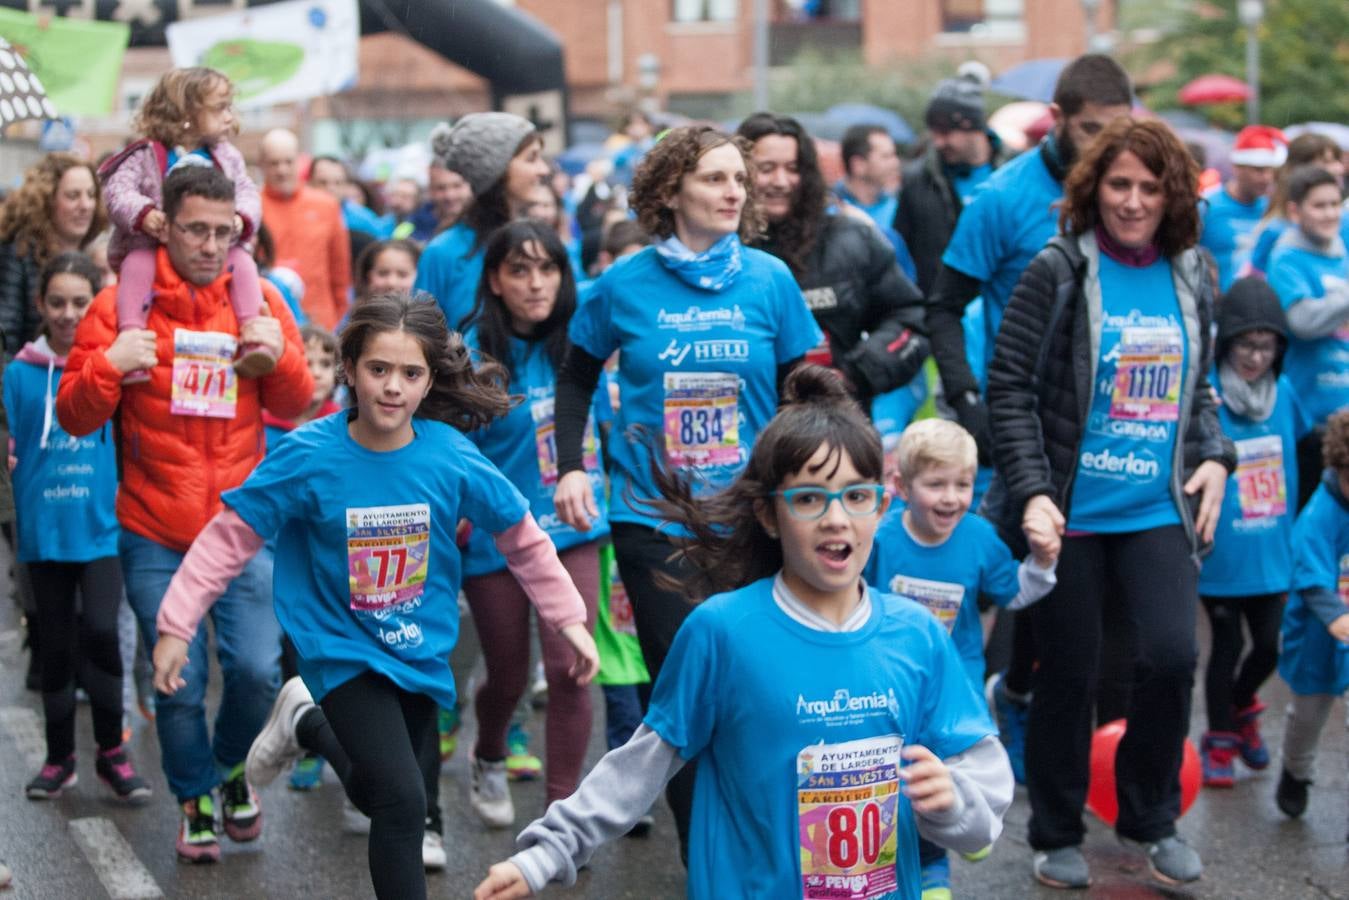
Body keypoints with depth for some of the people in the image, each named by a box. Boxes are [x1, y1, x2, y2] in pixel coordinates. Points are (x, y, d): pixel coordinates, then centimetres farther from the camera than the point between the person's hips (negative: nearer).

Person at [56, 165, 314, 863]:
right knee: (179, 683, 1)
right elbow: (74, 417, -2)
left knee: (256, 670, -4)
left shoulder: (259, 302, 4)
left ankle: (230, 766, 27)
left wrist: (281, 355, -12)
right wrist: (108, 364, -21)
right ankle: (196, 800, 25)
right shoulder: (123, 304, -3)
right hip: (154, 533, -1)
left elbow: (294, 407, 8)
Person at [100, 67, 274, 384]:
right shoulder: (147, 155, 0)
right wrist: (143, 215, -31)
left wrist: (241, 220, -18)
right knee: (138, 264, -33)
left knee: (242, 261, -24)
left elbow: (248, 193, 6)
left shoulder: (227, 156, 13)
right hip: (151, 246, -3)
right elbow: (117, 190, -10)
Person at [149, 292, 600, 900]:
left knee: (395, 801, 19)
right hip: (344, 651, -4)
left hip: (420, 654, 4)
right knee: (401, 802, -19)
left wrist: (569, 620, 4)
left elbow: (521, 537, 0)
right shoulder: (308, 455, -19)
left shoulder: (453, 457, -15)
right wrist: (176, 626, -13)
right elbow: (230, 536, -12)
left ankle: (307, 723, 43)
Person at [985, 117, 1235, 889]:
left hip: (1159, 509, 3)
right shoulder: (1059, 271, -8)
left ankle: (1152, 818, 14)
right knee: (1070, 673, 5)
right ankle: (1058, 835, 24)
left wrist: (1215, 456, 2)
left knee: (1172, 653, -10)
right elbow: (1010, 387, -9)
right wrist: (1032, 491, -16)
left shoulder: (1191, 278, 6)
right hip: (1071, 512, -3)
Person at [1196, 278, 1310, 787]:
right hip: (1221, 552, -4)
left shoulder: (1283, 393, 2)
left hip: (1271, 551, 4)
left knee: (1268, 646, 11)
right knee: (1227, 645, 7)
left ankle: (1241, 707, 40)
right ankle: (1220, 740, 25)